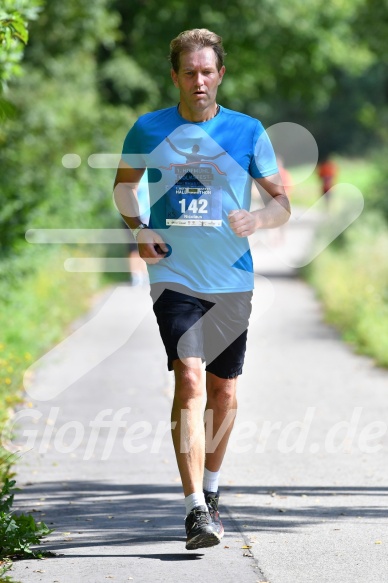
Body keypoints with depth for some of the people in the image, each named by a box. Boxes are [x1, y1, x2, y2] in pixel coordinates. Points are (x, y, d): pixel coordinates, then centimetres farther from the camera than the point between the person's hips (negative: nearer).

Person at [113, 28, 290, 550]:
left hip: (232, 281, 2)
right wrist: (138, 230, 0)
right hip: (174, 275, -2)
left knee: (224, 391, 11)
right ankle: (196, 509, -18)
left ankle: (211, 491, 34)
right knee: (190, 381, -16)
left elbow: (282, 202, 6)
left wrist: (258, 219, -17)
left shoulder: (248, 132, 1)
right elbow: (124, 184, 19)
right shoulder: (149, 131, 2)